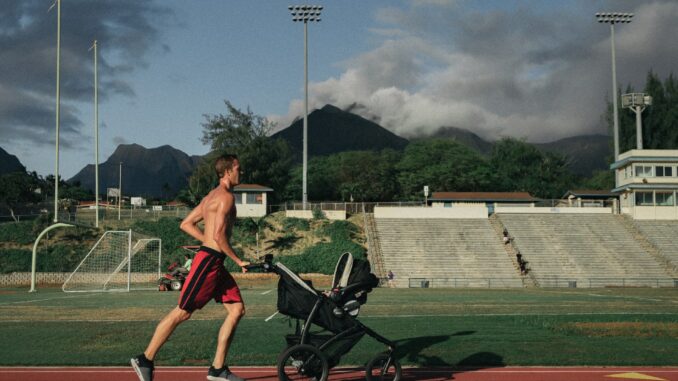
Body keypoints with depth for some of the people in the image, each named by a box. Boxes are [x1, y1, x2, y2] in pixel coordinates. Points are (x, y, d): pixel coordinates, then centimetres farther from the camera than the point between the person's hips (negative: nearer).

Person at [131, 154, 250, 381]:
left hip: (215, 262, 10)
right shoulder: (226, 196, -12)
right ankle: (145, 360, 7)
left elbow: (186, 224, 18)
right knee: (183, 312, -4)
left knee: (237, 309, 6)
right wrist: (238, 261, -12)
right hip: (209, 261, -10)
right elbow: (219, 235, -20)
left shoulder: (211, 196, 18)